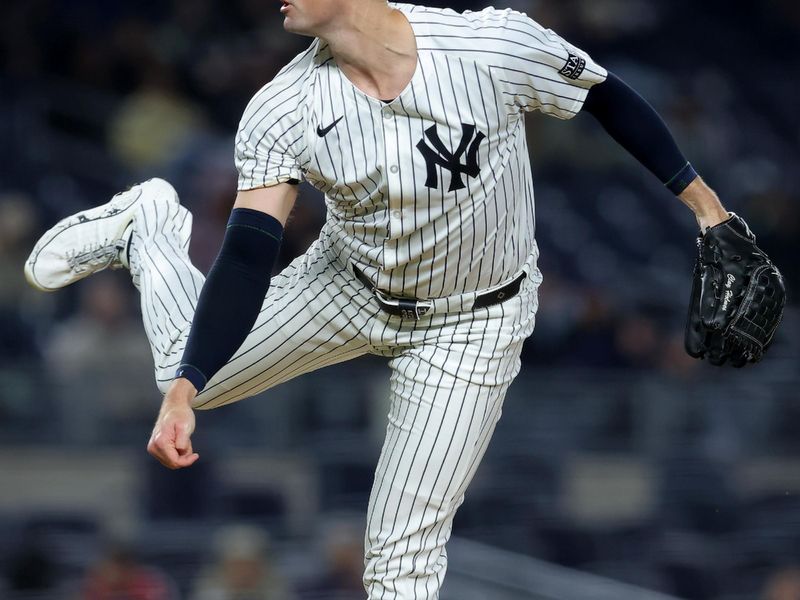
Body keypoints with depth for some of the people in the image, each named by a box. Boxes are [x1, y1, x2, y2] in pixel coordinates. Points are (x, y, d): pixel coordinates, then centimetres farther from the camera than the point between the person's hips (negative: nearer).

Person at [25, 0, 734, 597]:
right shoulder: (282, 113, -22)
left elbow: (607, 97, -12)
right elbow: (247, 259, -26)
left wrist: (698, 196, -5)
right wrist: (184, 392, -38)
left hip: (474, 324, -2)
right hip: (350, 285, 2)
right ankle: (147, 230, 36)